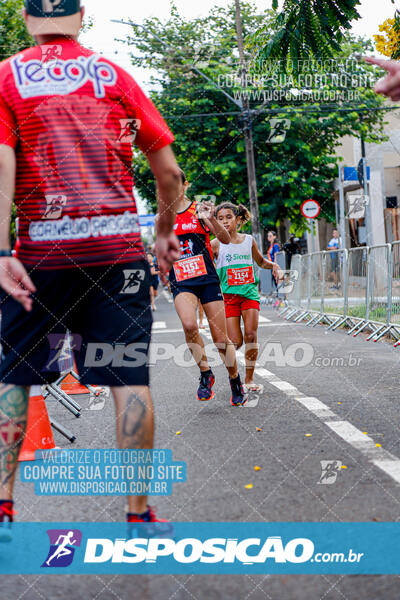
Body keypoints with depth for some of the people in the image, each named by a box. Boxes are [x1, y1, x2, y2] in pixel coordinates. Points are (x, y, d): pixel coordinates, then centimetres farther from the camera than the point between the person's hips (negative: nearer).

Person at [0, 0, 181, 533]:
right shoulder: (114, 76, 10)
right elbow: (169, 172, 9)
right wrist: (166, 231, 23)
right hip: (118, 246, 0)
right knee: (129, 379, 1)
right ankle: (139, 512, 4)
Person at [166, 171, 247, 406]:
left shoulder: (199, 210, 0)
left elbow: (226, 240, -11)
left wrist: (211, 218, -25)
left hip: (208, 279, -1)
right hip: (182, 283, 1)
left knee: (221, 338, 0)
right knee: (189, 324, -29)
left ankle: (236, 381, 24)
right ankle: (205, 373, -10)